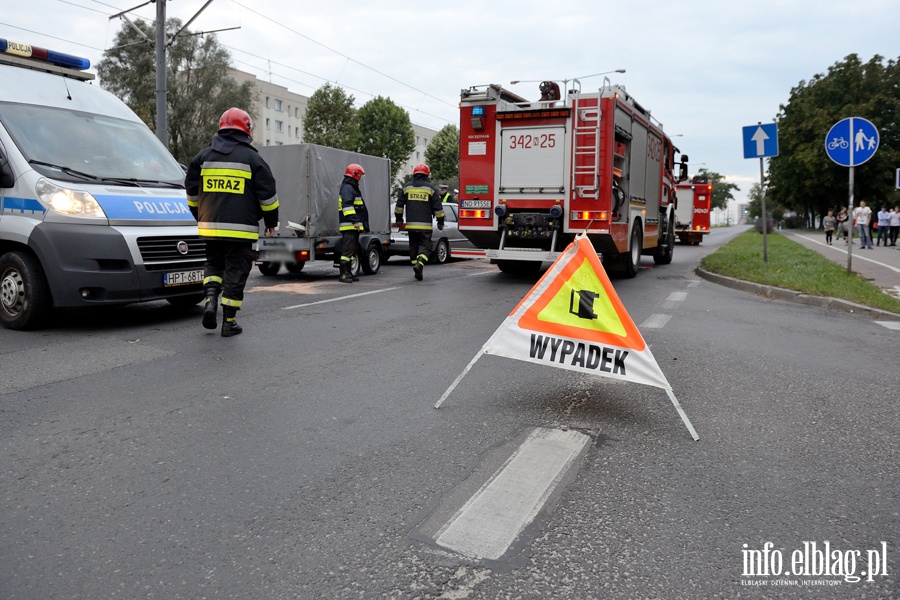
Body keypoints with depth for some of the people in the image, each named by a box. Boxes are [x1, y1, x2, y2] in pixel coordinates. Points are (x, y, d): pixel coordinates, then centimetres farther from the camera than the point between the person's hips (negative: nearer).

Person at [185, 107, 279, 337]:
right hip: (240, 228, -3)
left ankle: (211, 297, -3)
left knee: (213, 263, 22)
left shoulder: (203, 156, 11)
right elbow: (267, 193, -1)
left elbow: (192, 191, 17)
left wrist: (200, 216, 30)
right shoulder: (252, 158, -1)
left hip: (210, 226, 4)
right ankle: (229, 322, 4)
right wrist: (271, 221, 11)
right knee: (235, 271, 2)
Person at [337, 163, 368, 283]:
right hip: (349, 225, -11)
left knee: (353, 250, 13)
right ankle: (343, 274, -11)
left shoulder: (353, 188, 23)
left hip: (354, 226, 11)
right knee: (348, 249, -12)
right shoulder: (347, 188, -11)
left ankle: (348, 272, 19)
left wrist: (359, 222, 28)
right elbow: (347, 206, -23)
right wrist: (355, 220, -28)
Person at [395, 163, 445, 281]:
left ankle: (417, 271, 12)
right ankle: (419, 264, -25)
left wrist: (399, 219, 22)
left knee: (413, 246, 12)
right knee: (425, 246, 0)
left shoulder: (407, 187, 8)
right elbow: (438, 207, -1)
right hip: (425, 225, -3)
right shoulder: (430, 188, -1)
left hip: (411, 224, 3)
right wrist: (440, 222, 8)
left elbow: (399, 205, 12)